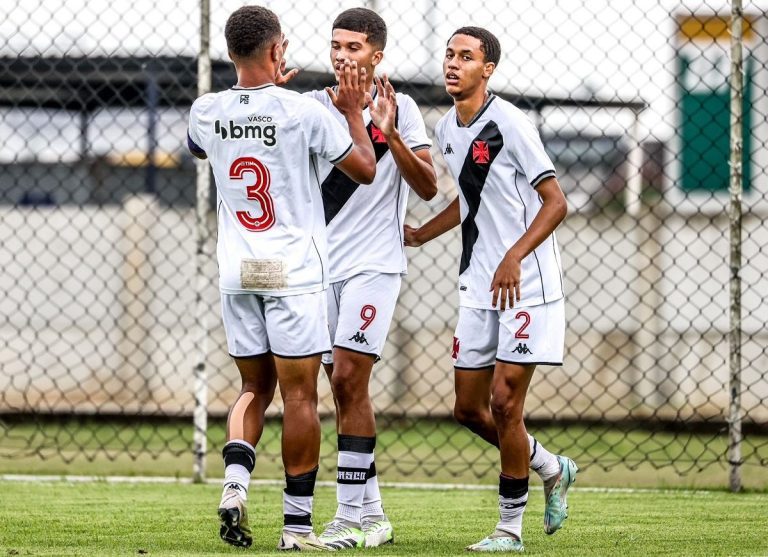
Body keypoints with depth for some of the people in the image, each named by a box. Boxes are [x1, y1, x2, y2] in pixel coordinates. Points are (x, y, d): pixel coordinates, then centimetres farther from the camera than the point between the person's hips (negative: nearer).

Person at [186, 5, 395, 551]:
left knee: (254, 388, 16)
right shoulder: (304, 112, -12)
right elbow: (365, 170, -2)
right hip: (293, 271, -4)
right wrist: (354, 112, 12)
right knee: (299, 395, 1)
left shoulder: (207, 111, 1)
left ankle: (235, 480, -9)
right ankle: (298, 523, 3)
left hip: (236, 273, 4)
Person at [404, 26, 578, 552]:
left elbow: (556, 202, -16)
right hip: (478, 289, 8)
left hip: (527, 286, -8)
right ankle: (553, 470, 32)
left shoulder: (509, 124, -14)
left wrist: (513, 257, -26)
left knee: (504, 405, -9)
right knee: (469, 409, 8)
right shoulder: (447, 129, 9)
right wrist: (419, 235, 14)